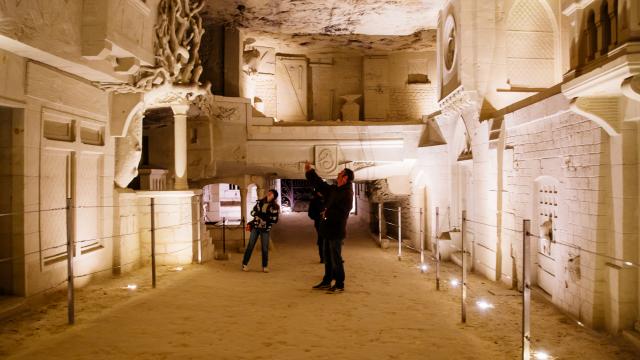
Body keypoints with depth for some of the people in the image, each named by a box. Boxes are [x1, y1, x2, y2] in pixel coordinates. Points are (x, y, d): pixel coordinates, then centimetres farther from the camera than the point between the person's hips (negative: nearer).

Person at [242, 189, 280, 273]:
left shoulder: (275, 207, -4)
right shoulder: (260, 202, 6)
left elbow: (274, 220, -10)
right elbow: (253, 212, 11)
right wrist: (259, 214, -10)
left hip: (265, 229, -2)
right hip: (255, 227, 2)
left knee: (265, 248, 1)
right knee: (250, 245, 1)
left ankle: (265, 266, 15)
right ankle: (245, 264, 11)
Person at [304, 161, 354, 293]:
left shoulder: (347, 193, -15)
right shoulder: (334, 189, 12)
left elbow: (341, 213, -24)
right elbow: (319, 184, 22)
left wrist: (327, 213, -12)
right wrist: (309, 171, 16)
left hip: (336, 231, -9)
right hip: (329, 230, 9)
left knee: (336, 259, -2)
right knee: (328, 258, 16)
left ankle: (339, 285, 8)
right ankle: (326, 282, 27)